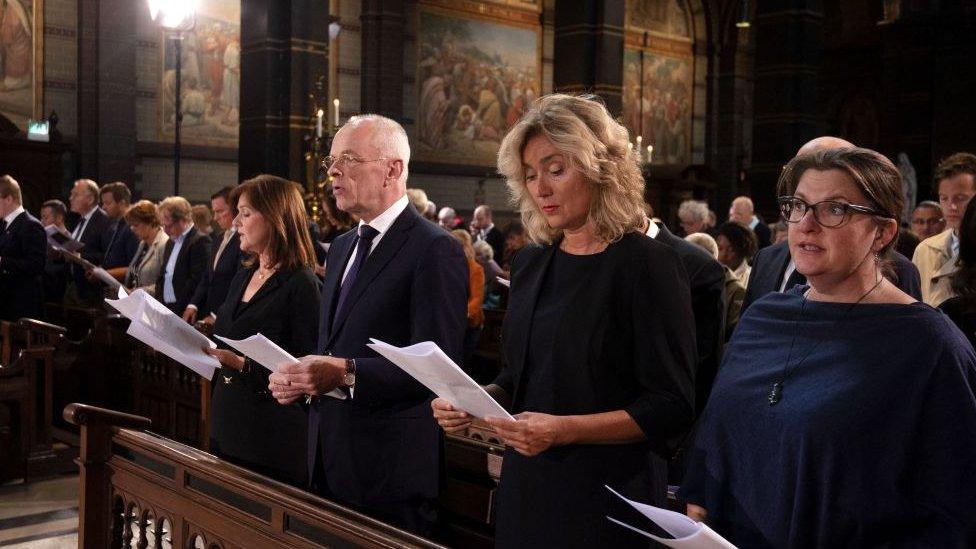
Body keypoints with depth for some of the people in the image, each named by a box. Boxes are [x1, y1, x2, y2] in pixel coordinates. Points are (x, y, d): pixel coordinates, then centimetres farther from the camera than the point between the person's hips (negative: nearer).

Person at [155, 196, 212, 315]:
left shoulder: (200, 241, -10)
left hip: (185, 313, -8)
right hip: (165, 309, 8)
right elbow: (161, 277, 20)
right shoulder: (171, 242, 19)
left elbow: (196, 280, -16)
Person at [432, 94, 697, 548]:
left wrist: (565, 429, -26)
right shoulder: (531, 263, 6)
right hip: (525, 488, 6)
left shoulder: (648, 265, -13)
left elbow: (672, 407, -16)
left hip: (609, 496, -6)